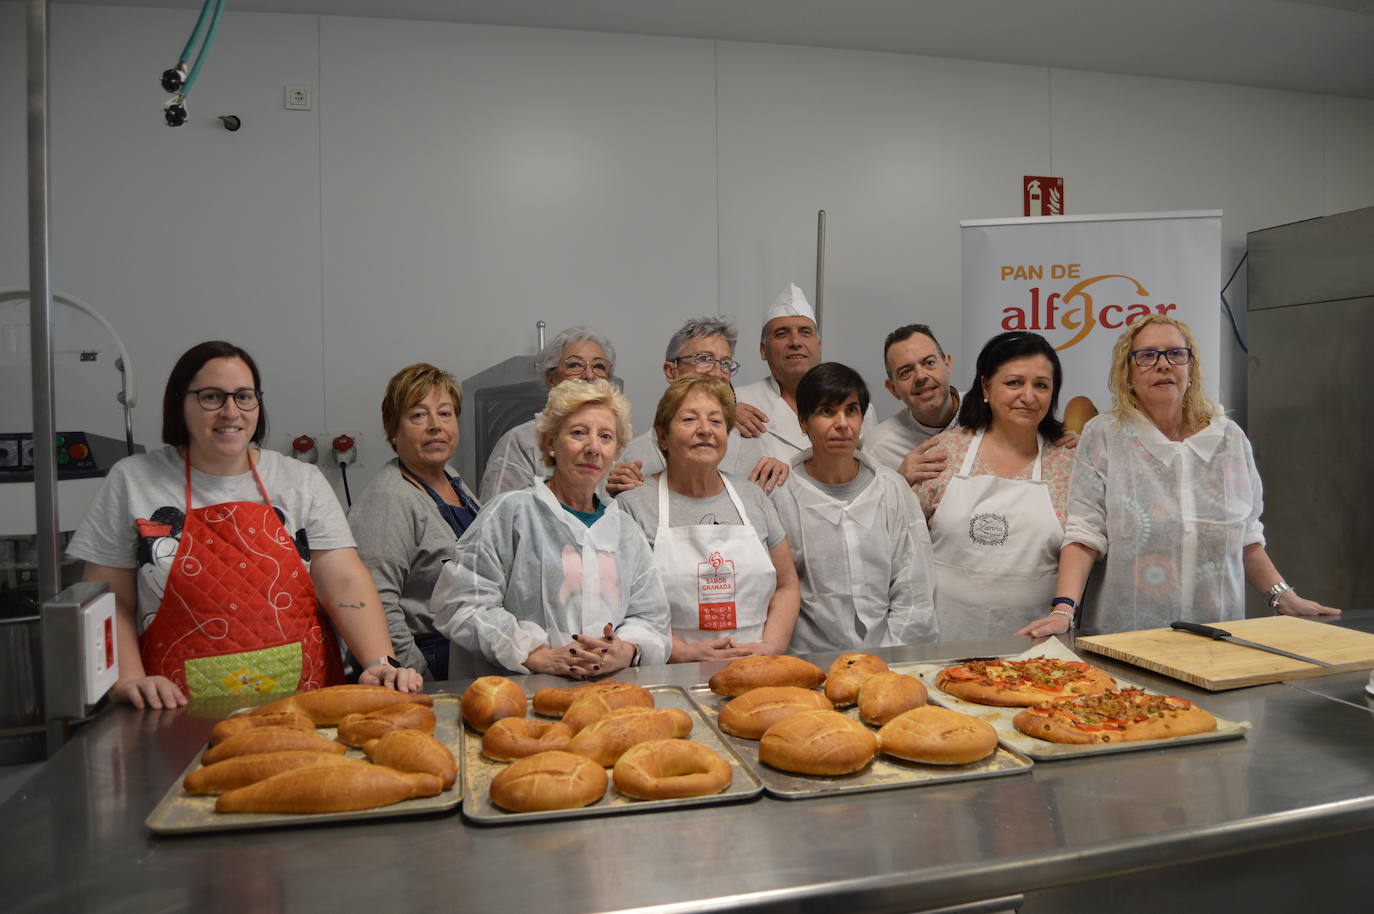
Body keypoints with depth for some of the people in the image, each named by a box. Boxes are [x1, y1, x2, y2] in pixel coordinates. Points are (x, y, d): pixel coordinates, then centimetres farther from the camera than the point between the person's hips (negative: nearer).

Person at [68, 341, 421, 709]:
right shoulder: (132, 481, 8)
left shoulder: (302, 481, 8)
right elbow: (111, 603, 8)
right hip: (184, 713, 0)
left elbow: (346, 584, -1)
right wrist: (129, 680, -8)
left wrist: (380, 662, -15)